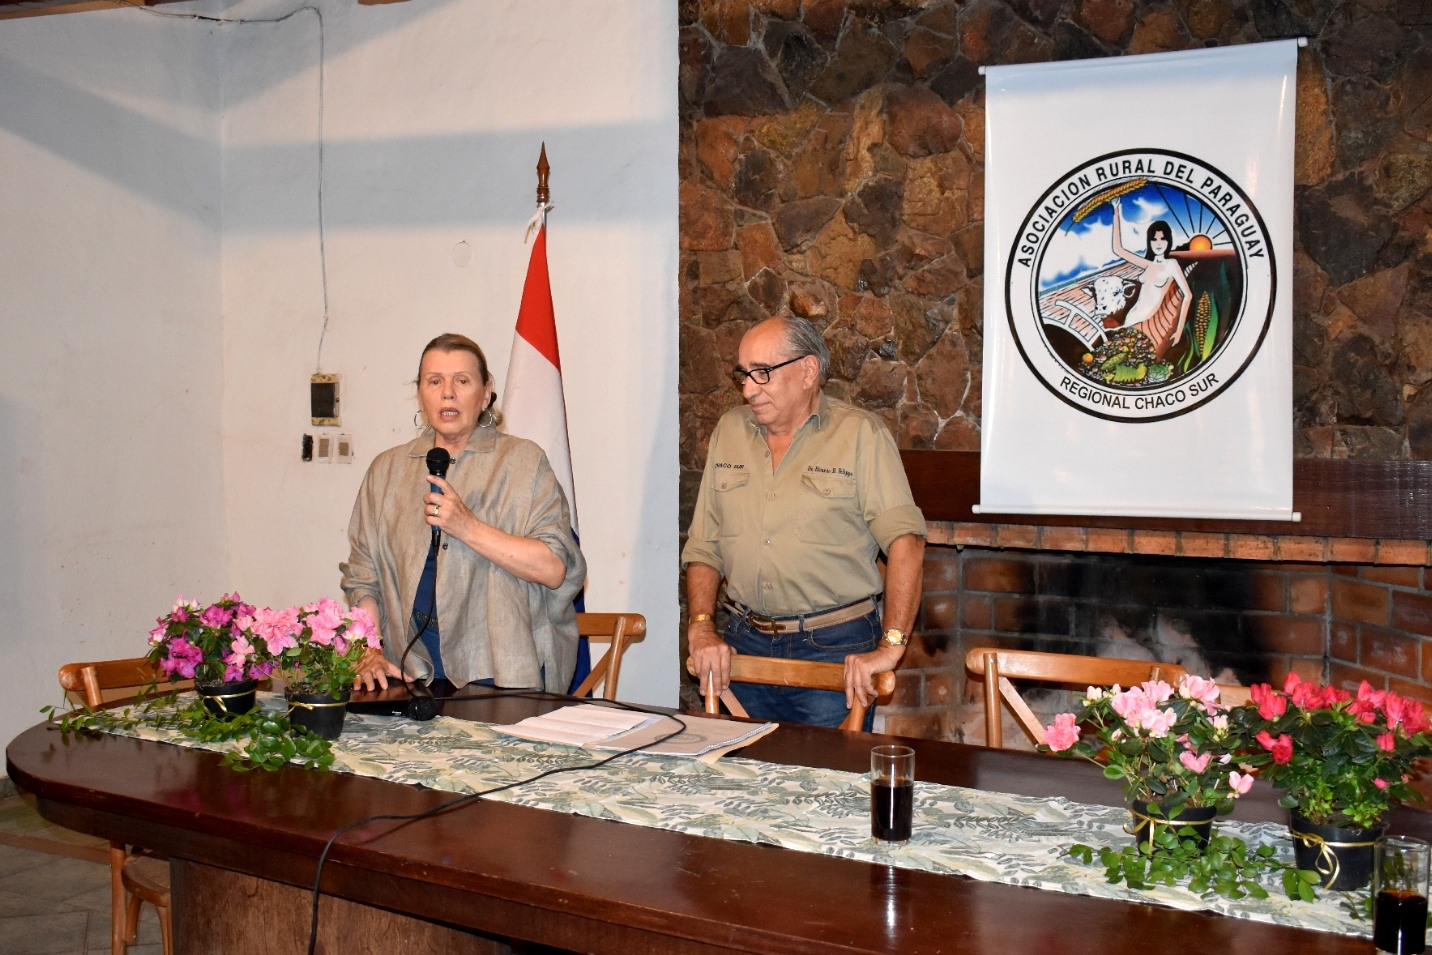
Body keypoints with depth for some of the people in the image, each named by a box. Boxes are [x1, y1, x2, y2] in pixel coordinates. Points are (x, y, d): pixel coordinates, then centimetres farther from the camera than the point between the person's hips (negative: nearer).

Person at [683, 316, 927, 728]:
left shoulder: (860, 434, -6)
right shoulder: (729, 431, 9)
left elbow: (905, 540, -15)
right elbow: (704, 545, 10)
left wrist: (890, 646, -23)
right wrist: (701, 628, -3)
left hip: (835, 647, -4)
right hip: (745, 644, 4)